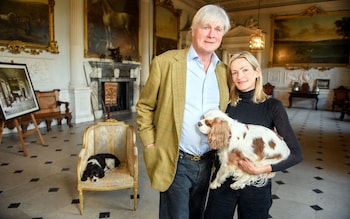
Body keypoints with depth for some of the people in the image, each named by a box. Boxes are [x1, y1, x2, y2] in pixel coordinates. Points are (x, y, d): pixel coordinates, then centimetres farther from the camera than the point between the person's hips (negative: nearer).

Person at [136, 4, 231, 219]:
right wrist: (151, 145, -7)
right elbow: (144, 107, -3)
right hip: (175, 162, -4)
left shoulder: (224, 71, 3)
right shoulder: (166, 62, -10)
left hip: (207, 161, 5)